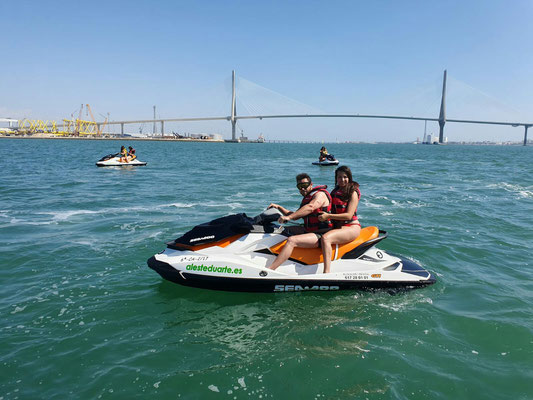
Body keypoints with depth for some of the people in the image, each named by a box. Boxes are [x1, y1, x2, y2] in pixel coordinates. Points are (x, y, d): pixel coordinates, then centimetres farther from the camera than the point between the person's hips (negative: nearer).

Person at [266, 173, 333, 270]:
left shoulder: (320, 194, -9)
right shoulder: (306, 198, 20)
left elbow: (310, 207, -29)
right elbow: (295, 216, 26)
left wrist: (289, 217, -37)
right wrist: (279, 207, 15)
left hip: (322, 235, -10)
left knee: (291, 240, -28)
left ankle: (269, 270, -33)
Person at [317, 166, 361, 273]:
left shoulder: (353, 192, -5)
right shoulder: (335, 191, 17)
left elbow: (349, 215, -16)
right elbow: (332, 210, 26)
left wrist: (328, 216, -23)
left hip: (351, 227, -8)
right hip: (336, 226, 8)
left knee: (325, 238, -34)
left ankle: (326, 272, -40)